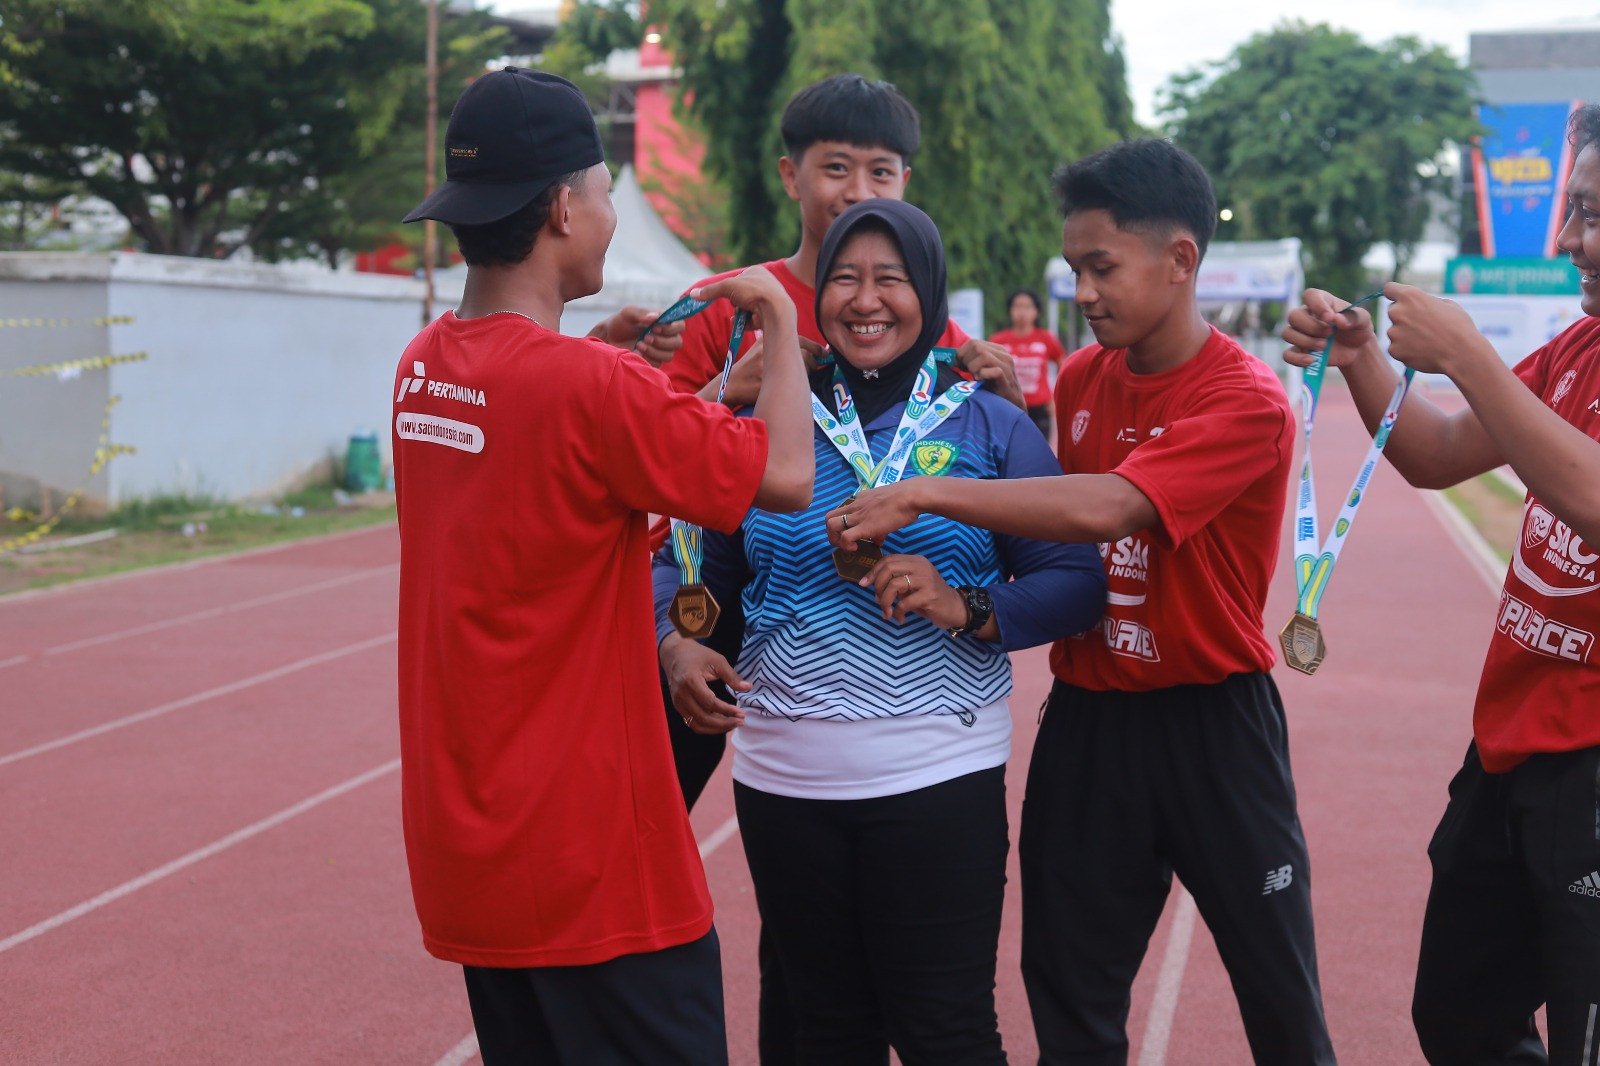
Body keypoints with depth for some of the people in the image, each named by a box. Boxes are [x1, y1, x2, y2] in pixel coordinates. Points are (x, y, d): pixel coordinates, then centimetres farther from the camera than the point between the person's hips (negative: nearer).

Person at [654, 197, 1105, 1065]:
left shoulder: (990, 428, 2)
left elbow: (1077, 584, -3)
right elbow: (690, 562, 9)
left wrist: (965, 607, -19)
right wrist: (675, 644, -11)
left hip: (940, 779, -3)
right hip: (784, 782, 3)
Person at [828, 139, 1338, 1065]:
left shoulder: (1248, 402, -17)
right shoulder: (1079, 379, 5)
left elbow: (1106, 508, -30)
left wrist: (924, 495, -29)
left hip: (1210, 722, -5)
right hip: (1088, 715, 5)